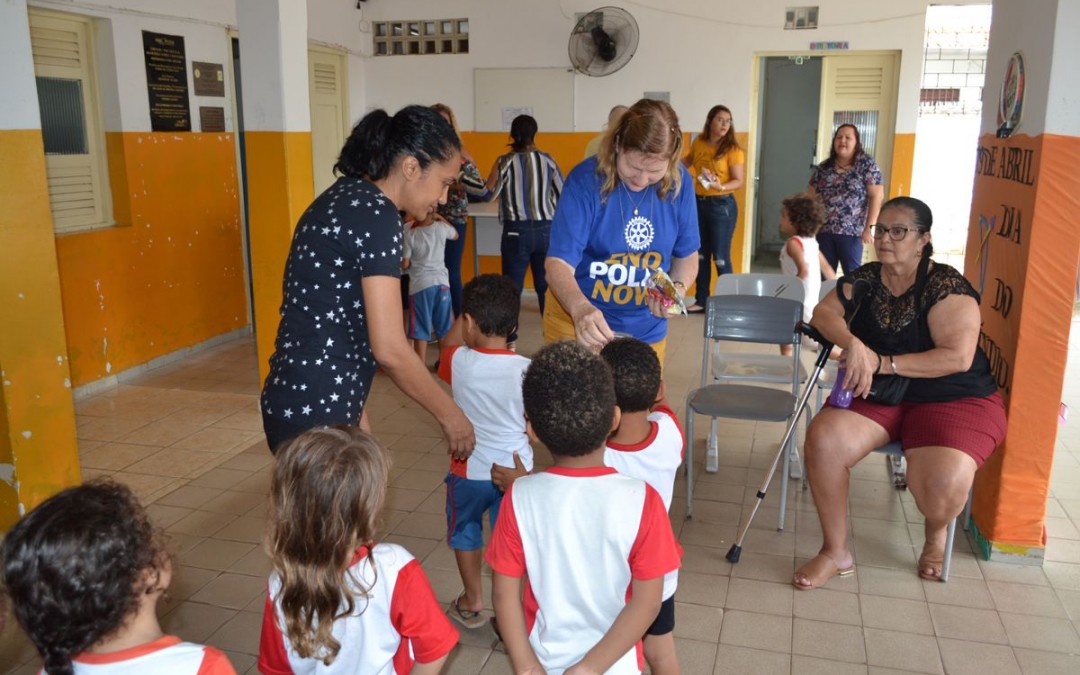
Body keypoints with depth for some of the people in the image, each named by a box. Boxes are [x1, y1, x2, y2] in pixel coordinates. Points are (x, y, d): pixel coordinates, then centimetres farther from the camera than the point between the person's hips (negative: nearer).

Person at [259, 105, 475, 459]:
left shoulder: (344, 198, 11)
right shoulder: (375, 213, -17)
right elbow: (390, 349, -20)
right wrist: (449, 414, -8)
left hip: (295, 402, 9)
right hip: (317, 414, -9)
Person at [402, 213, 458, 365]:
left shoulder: (410, 234, -9)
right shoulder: (441, 228, -2)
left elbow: (404, 265, -5)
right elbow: (455, 235, 22)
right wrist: (441, 218, 26)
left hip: (420, 284, -3)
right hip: (441, 282, 3)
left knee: (421, 329, 5)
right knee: (443, 327, 14)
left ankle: (421, 365, 7)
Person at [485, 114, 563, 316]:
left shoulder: (505, 162, -4)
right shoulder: (547, 160, 2)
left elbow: (488, 194, 1)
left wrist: (496, 167, 13)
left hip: (516, 231, -2)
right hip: (545, 230, 2)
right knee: (546, 285, 9)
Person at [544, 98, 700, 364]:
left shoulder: (679, 183, -7)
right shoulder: (585, 180, -18)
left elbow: (686, 255, 6)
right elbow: (559, 262, -24)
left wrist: (677, 288, -16)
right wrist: (580, 308, -43)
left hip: (646, 331, 3)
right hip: (577, 323, -3)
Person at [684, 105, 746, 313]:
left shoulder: (733, 149, -11)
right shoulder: (699, 142, 3)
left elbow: (739, 181, -14)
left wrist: (721, 186, -31)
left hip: (722, 205, -6)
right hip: (699, 202, 6)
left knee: (720, 257, -5)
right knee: (700, 255, 11)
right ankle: (701, 301, 21)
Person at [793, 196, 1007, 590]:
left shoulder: (946, 286, -12)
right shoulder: (866, 279, 5)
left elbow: (958, 357, -21)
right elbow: (823, 313, -5)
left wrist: (881, 362, -22)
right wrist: (853, 344, -26)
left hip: (952, 399, -4)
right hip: (876, 395, 4)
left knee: (943, 482, -31)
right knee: (823, 439, -25)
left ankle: (936, 533, 11)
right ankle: (836, 553, -8)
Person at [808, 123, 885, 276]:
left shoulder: (866, 164, -1)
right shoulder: (823, 167, 10)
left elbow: (876, 196, -5)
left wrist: (870, 227, -12)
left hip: (851, 231, -4)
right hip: (823, 231, 4)